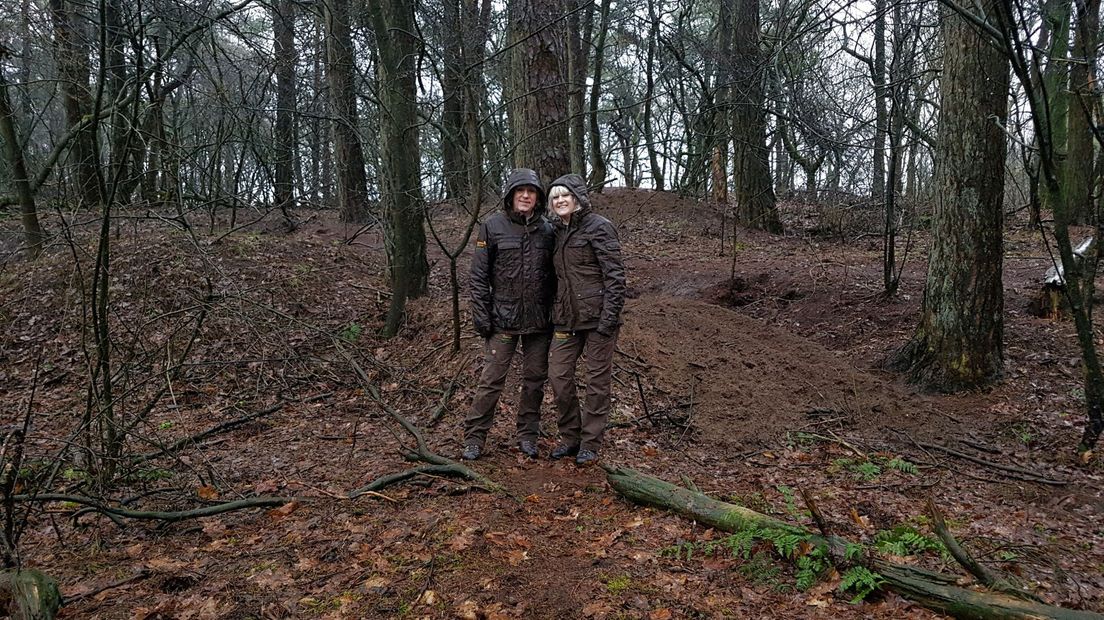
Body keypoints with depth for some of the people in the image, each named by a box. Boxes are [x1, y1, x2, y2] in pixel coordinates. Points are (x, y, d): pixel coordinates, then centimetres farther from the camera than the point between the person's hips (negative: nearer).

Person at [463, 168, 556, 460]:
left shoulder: (547, 231, 4)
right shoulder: (493, 227, -4)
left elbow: (553, 276, 9)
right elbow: (479, 275, -3)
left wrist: (555, 314, 6)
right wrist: (481, 316, -8)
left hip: (539, 321, 3)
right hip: (503, 319, -3)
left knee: (535, 379, 10)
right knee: (491, 380, -1)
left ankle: (528, 436, 24)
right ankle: (474, 438, 11)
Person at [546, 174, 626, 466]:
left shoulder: (598, 227, -8)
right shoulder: (558, 232, 14)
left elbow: (615, 274, -13)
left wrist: (610, 316, -19)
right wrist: (553, 314, 16)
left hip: (597, 315, -7)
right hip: (566, 317, 7)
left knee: (597, 379, 3)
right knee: (558, 376, 5)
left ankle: (590, 443, 15)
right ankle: (570, 436, 22)